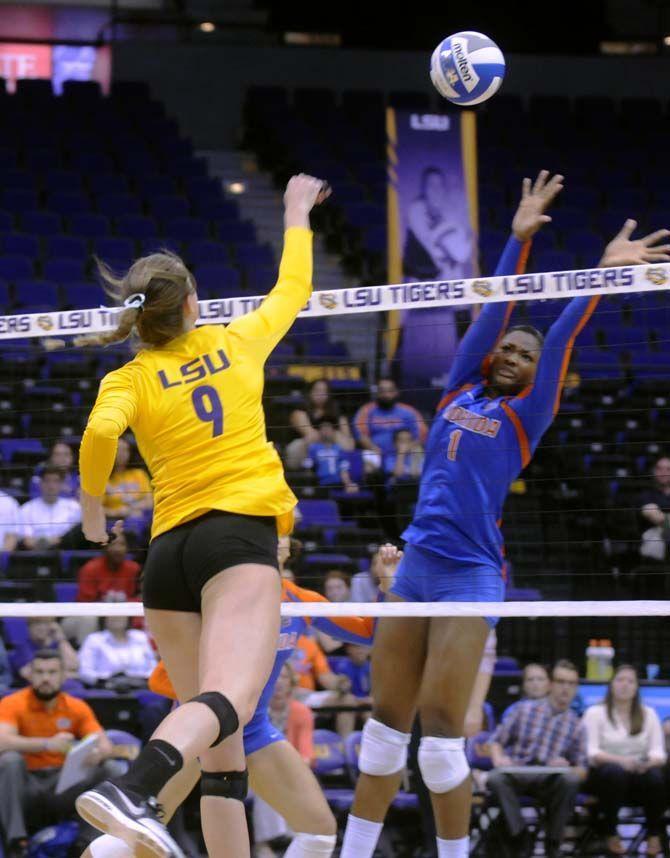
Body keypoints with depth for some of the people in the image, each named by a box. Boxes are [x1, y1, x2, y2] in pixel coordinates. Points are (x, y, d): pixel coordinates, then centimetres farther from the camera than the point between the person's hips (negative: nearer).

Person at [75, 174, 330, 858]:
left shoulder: (129, 378, 11)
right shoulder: (236, 342, 14)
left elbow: (99, 433, -11)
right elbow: (292, 290, 33)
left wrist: (91, 508, 4)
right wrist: (297, 215, 47)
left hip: (168, 551, 3)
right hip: (241, 533, -3)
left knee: (221, 746, 7)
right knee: (229, 700, -27)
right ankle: (133, 790, -55)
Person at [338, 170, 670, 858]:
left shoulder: (525, 416, 4)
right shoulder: (459, 392, 14)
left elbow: (560, 340, -6)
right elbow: (495, 311, 9)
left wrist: (604, 272, -13)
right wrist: (520, 238, 5)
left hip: (470, 576, -5)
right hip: (416, 565, 5)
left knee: (440, 734, -10)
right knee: (386, 723, 6)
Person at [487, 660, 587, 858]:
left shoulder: (575, 726, 14)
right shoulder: (524, 709, 12)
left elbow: (581, 770, 12)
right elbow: (497, 740, 10)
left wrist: (567, 767, -11)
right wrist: (498, 758, -12)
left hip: (549, 780, 1)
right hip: (516, 773, -1)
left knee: (570, 779, -34)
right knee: (495, 778, -35)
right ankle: (521, 840, -24)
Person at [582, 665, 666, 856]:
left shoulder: (648, 714, 12)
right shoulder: (595, 713, 3)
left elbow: (659, 753, 1)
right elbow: (591, 752, -9)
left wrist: (649, 762, -24)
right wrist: (620, 760, -27)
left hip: (639, 776, 2)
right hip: (603, 776, -2)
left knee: (656, 776, -33)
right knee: (615, 771, -38)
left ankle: (654, 834, -11)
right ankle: (610, 833, -21)